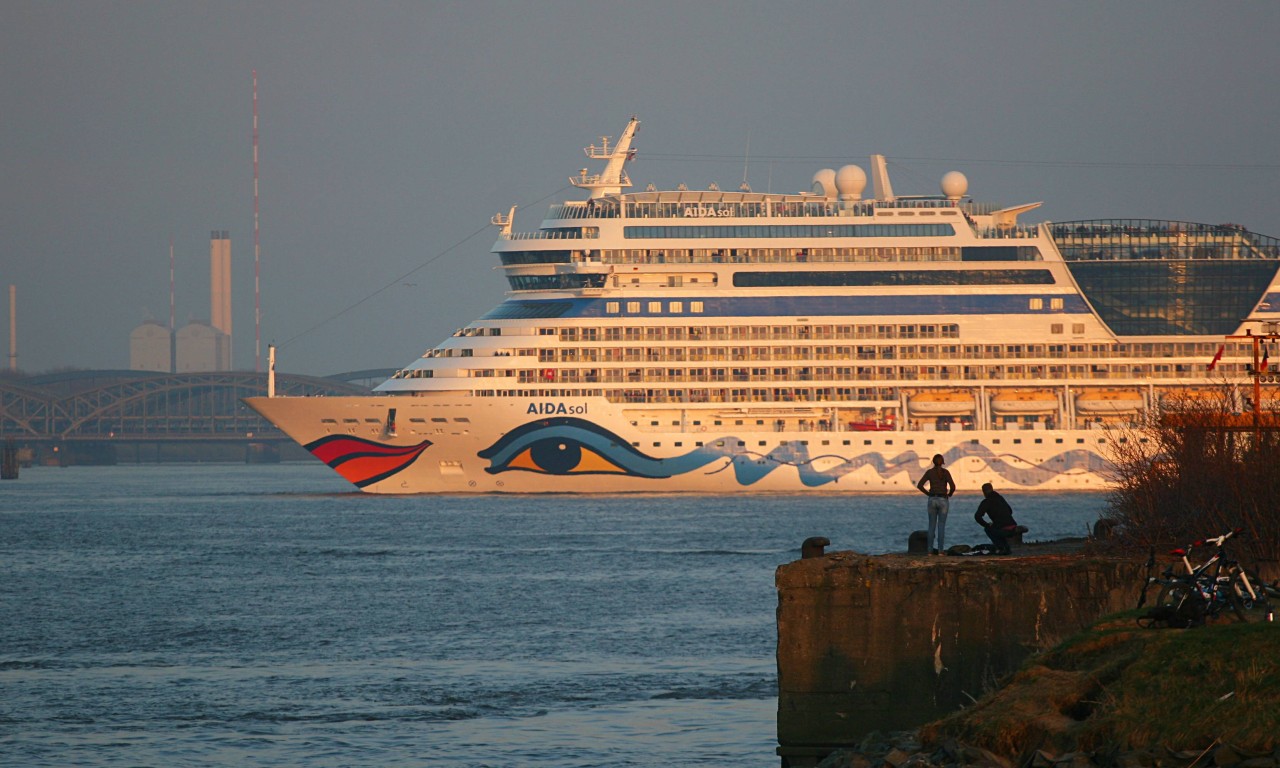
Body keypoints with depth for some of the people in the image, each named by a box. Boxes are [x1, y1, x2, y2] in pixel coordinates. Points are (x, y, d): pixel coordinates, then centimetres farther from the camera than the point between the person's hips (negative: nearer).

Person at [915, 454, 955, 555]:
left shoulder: (929, 472, 0)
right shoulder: (945, 472, -5)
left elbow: (919, 485, -5)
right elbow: (953, 487, -13)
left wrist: (928, 494, 9)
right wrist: (949, 494, 8)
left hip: (932, 500, 1)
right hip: (943, 500, -1)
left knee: (932, 526, 8)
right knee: (941, 526, 3)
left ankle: (930, 550, 4)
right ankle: (940, 550, -3)